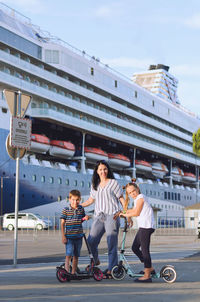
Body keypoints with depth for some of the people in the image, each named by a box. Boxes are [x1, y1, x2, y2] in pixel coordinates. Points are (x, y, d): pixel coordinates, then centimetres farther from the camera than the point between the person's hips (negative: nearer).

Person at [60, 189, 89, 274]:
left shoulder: (81, 209, 5)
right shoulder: (65, 210, -5)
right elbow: (62, 223, -3)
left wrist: (85, 218, -5)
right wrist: (63, 236, -8)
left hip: (78, 236, 4)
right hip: (69, 237, -4)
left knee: (76, 256, 11)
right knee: (68, 255, -12)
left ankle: (73, 273, 21)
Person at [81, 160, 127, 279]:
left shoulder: (113, 183, 5)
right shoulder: (95, 185, 18)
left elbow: (122, 199, 4)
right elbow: (91, 200, 28)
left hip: (112, 216, -4)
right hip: (99, 216, 4)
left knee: (111, 244, -6)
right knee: (91, 241, -6)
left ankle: (111, 269, 1)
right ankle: (95, 261, 20)